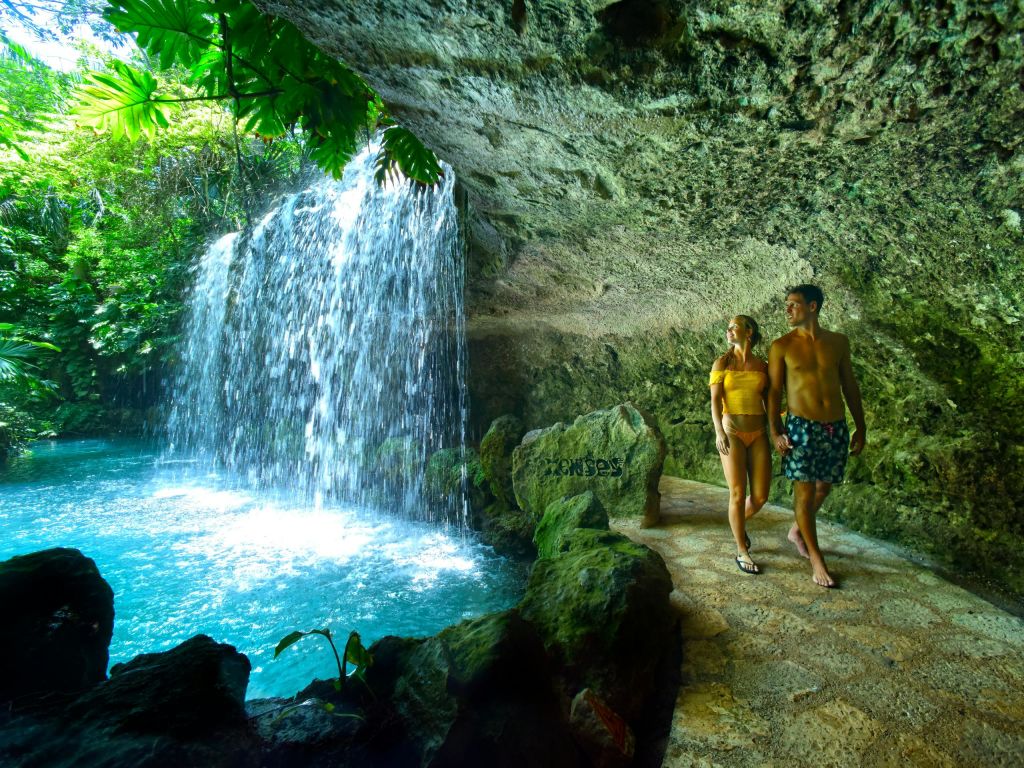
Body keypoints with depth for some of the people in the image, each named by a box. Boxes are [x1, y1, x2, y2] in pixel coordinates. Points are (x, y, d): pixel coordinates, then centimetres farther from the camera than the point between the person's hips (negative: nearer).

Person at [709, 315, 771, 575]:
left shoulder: (763, 366, 8)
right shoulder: (722, 363, 1)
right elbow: (715, 400, -7)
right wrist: (719, 431, -19)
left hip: (758, 434, 3)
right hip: (732, 433, -3)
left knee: (760, 496, 3)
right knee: (738, 494, -3)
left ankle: (739, 524, 36)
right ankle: (742, 551, 14)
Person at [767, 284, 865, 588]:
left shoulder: (838, 342, 6)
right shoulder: (782, 346, -3)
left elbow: (850, 385, 11)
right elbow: (773, 391, -3)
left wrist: (860, 427, 11)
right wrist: (775, 431, -10)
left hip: (837, 427, 4)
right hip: (802, 427, -4)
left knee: (824, 487, 14)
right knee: (805, 491, -1)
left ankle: (797, 530, 38)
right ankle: (816, 558, 13)